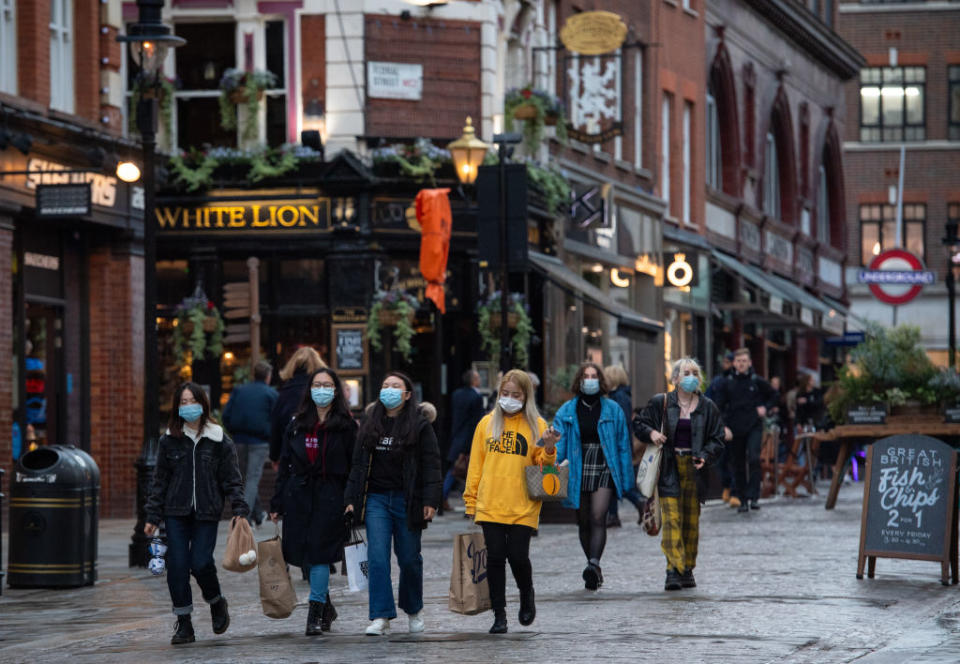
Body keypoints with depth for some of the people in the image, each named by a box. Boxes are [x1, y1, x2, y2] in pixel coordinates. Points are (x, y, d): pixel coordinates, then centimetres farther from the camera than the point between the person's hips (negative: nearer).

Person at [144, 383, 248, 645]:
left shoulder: (219, 441, 2)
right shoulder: (169, 441, 5)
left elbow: (232, 480, 3)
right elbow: (160, 480, 9)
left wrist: (239, 510, -8)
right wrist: (152, 517, 6)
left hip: (207, 514, -2)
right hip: (176, 513, 2)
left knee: (201, 563, -12)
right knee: (177, 566, -4)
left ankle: (216, 603, 20)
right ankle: (183, 624, 6)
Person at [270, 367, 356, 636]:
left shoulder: (345, 425, 1)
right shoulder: (297, 424, 12)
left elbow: (354, 467, -1)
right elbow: (285, 465, 13)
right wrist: (277, 504, 9)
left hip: (330, 495, -4)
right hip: (298, 496, 4)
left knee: (319, 552, -10)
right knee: (302, 554, 5)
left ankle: (316, 614, -5)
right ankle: (326, 607, 24)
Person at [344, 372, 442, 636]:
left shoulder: (420, 426, 0)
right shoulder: (369, 426, 13)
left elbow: (431, 465, -5)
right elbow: (358, 465, 16)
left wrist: (430, 501, -13)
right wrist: (351, 499, 9)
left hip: (407, 500, -3)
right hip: (376, 499, 3)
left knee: (409, 559, 5)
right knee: (377, 557, -8)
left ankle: (413, 610, 28)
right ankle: (381, 617, -10)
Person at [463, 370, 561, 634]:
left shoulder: (536, 425, 5)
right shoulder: (487, 423, 10)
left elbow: (542, 464, 5)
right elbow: (475, 464, 12)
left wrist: (549, 449, -16)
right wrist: (471, 500, 9)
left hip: (522, 507, -2)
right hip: (490, 504, 2)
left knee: (518, 557, -7)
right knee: (495, 558, -1)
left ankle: (526, 596, 23)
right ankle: (499, 615, 7)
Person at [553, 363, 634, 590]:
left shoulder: (612, 410, 4)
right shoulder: (567, 411, 5)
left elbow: (623, 445, 7)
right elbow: (558, 446, 0)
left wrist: (627, 479, 5)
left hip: (605, 470, -2)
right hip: (579, 472, 2)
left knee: (598, 518, -19)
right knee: (584, 522, 9)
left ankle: (594, 564, -29)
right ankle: (594, 570, 21)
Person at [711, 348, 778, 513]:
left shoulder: (757, 381, 3)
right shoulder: (727, 383, 4)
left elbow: (773, 395, 18)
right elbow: (718, 405, 3)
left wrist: (764, 407, 1)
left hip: (754, 426, -2)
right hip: (735, 429, 2)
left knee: (753, 458, -20)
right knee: (738, 465, 5)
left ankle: (753, 497, -18)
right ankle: (742, 500, 14)